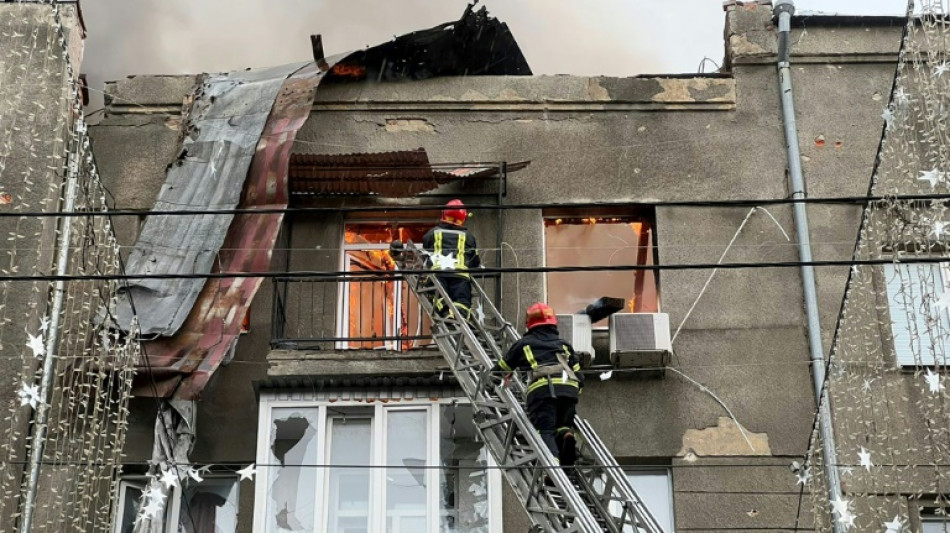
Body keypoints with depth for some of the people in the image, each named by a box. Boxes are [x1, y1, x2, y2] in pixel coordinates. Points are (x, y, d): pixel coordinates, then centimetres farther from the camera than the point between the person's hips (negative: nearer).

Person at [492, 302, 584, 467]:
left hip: (541, 388, -3)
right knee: (562, 425, 18)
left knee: (545, 431, -11)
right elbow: (579, 376, 30)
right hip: (569, 388, 3)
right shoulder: (564, 344, 35)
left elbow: (499, 371, 35)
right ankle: (566, 435, -20)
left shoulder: (523, 344, 28)